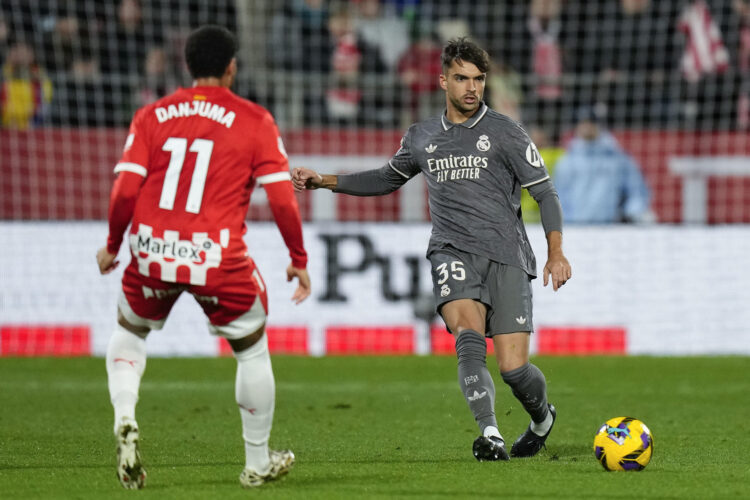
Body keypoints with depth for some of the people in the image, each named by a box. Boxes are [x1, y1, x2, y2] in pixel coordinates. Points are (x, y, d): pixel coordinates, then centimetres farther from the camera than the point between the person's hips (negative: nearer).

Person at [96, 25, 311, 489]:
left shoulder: (151, 116, 7)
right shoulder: (254, 121, 1)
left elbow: (125, 190, 0)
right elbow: (283, 198, -3)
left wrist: (112, 246, 16)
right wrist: (299, 260, 8)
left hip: (152, 254, 2)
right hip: (218, 257, -2)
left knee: (130, 330, 27)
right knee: (253, 349, 18)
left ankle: (125, 418, 1)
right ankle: (258, 463, 26)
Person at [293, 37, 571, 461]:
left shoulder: (505, 133, 3)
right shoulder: (422, 138, 15)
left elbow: (545, 192, 2)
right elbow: (387, 179, 33)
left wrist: (557, 252, -11)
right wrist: (324, 181, 27)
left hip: (506, 256, -2)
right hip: (453, 252, 2)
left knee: (513, 368, -7)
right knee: (469, 338, -27)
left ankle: (542, 418, 25)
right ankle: (490, 435, -32)